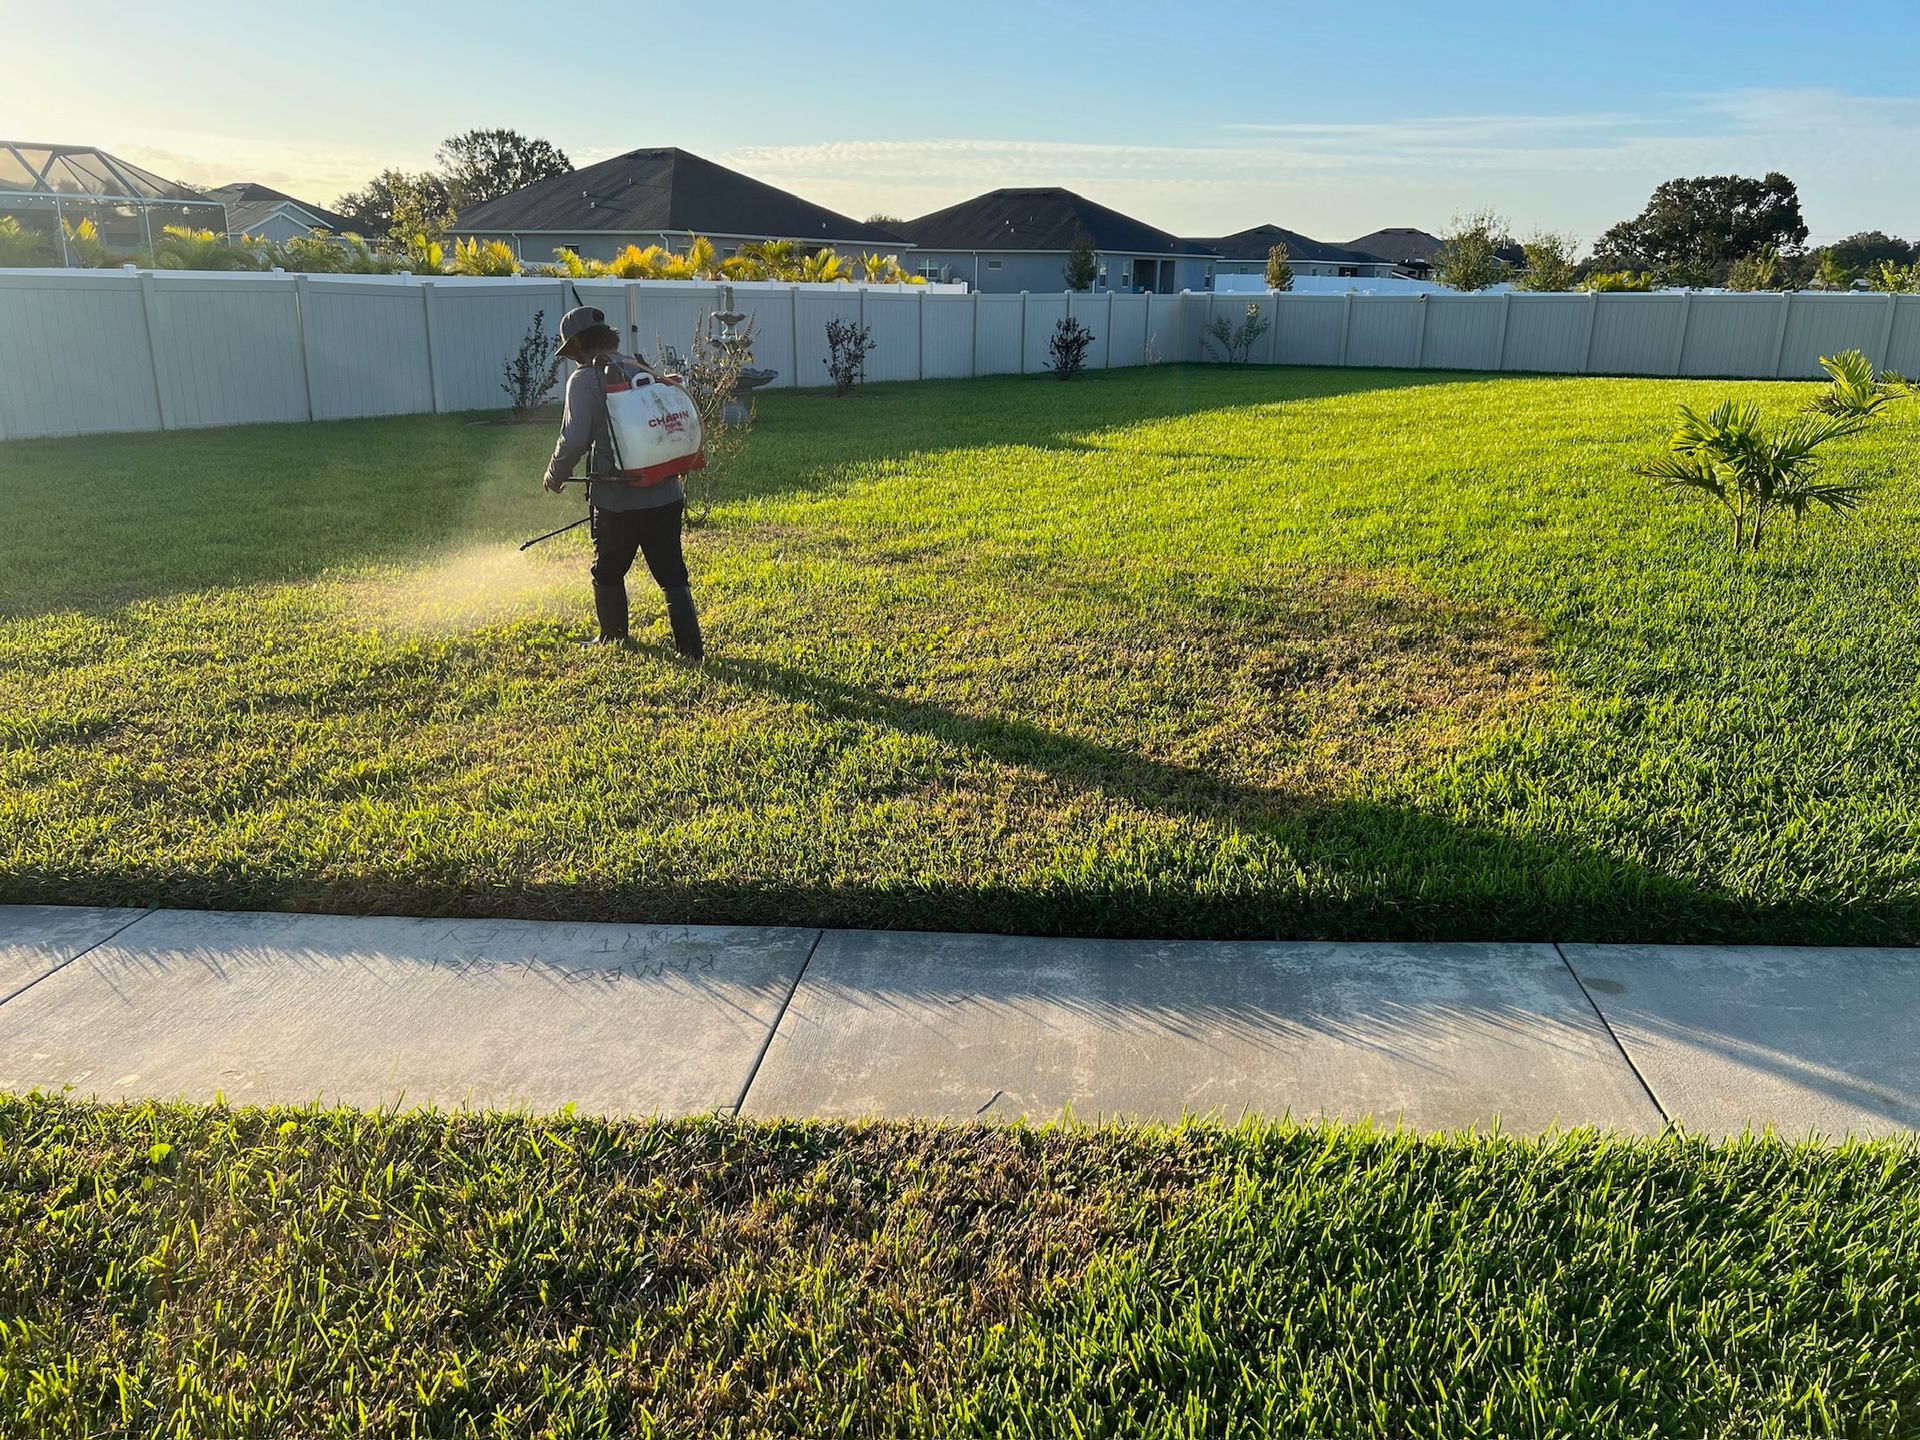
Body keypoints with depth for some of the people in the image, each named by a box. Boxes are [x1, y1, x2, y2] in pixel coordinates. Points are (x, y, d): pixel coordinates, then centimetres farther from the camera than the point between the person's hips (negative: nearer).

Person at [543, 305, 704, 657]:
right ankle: (691, 646, 3)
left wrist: (555, 476, 2)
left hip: (617, 500, -4)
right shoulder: (648, 373, 9)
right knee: (672, 576, 9)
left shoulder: (584, 379, -9)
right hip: (666, 495, 5)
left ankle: (613, 640, 32)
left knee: (607, 574, 18)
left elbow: (574, 439, -15)